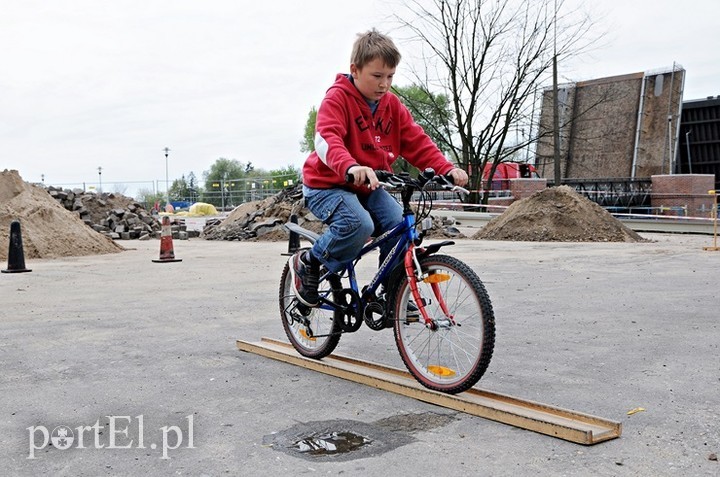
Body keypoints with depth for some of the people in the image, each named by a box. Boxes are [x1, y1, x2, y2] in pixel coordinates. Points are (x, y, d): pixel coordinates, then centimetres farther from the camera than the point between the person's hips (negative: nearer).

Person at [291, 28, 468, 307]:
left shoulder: (392, 105, 4)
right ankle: (307, 263, -6)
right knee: (359, 225, -33)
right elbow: (326, 140, -33)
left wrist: (446, 169, -17)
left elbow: (417, 142, 0)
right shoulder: (337, 98, -16)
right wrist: (351, 167, -54)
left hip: (369, 187, 6)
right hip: (328, 185, -6)